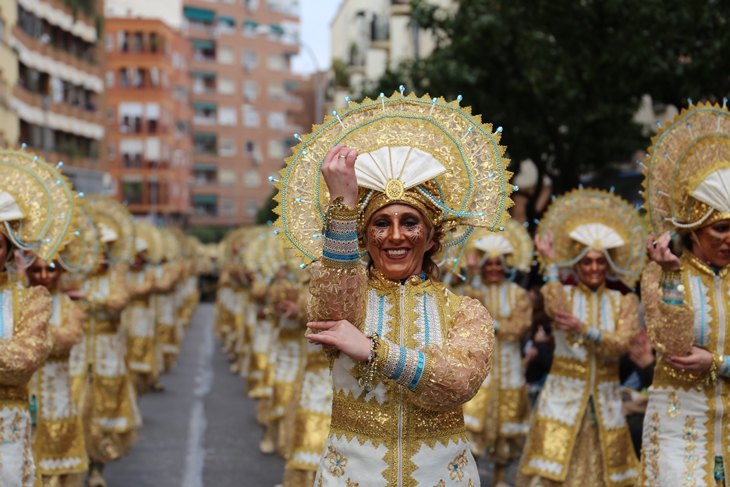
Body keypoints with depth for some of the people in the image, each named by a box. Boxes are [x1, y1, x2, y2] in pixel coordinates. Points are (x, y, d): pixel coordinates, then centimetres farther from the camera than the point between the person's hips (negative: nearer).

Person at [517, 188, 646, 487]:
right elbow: (556, 308, -23)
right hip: (563, 399, -2)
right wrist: (550, 264, -18)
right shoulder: (563, 294, 3)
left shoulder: (625, 301, 6)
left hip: (605, 404, 2)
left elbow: (620, 345, -9)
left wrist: (583, 329, -23)